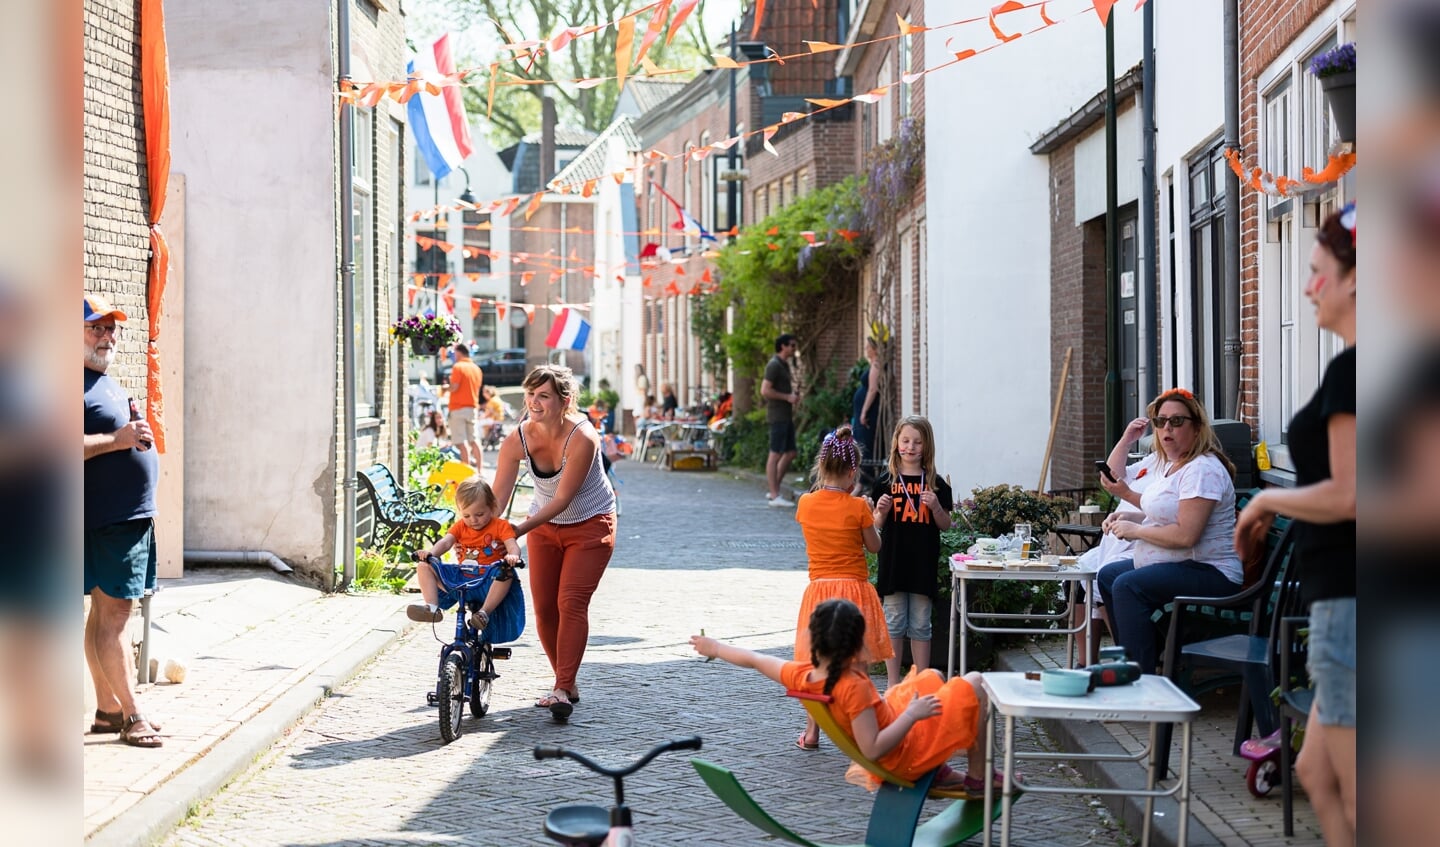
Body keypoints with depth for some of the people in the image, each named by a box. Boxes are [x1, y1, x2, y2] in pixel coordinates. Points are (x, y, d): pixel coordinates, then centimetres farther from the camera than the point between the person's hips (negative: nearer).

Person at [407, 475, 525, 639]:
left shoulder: (501, 526, 1)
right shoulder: (460, 527, 12)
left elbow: (513, 546, -13)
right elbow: (445, 542, -3)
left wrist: (512, 556, -39)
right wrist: (430, 552, -25)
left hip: (489, 578, -4)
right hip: (460, 576, 5)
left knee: (506, 574, -39)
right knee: (424, 567, -9)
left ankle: (484, 612, -38)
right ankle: (432, 608, -24)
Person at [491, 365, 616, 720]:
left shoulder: (582, 438, -30)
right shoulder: (518, 439, -17)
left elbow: (562, 499, -29)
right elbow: (496, 497, -18)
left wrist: (517, 531, -36)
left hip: (590, 525, -5)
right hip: (544, 525, 5)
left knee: (571, 602, -17)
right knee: (543, 607, 4)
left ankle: (563, 690, -18)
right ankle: (565, 683, 19)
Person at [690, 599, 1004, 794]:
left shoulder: (799, 675, -15)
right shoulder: (852, 688, -36)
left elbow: (754, 659, 1)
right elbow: (873, 750, -35)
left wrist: (712, 646, 17)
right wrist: (912, 714, -30)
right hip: (906, 755, -8)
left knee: (932, 676, 28)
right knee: (974, 683, 0)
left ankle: (941, 774, 32)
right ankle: (978, 777, 15)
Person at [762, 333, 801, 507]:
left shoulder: (784, 365, 18)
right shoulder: (774, 365, -12)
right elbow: (765, 390, -19)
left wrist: (793, 396, 10)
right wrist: (788, 397, -17)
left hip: (786, 416, 10)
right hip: (777, 416, -10)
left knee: (790, 453, 11)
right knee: (775, 454, -6)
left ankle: (773, 491, 18)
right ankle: (775, 496, -5)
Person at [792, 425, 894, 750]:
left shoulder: (806, 502, -2)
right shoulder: (858, 507, -10)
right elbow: (874, 546, 0)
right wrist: (875, 518, 15)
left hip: (819, 589, 3)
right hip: (855, 589, -3)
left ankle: (811, 732, 14)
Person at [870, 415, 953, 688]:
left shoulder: (935, 483, 2)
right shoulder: (886, 481, 1)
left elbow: (945, 526, 5)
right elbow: (877, 525, 4)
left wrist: (936, 507, -13)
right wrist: (881, 511, -16)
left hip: (923, 564, 0)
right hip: (893, 562, 0)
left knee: (921, 625, 8)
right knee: (894, 623, 5)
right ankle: (893, 684, 14)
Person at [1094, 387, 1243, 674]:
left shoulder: (1202, 470, -19)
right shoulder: (1171, 465, 15)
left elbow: (1185, 535, -27)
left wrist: (1135, 530, -14)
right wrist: (1131, 516, 12)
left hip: (1210, 573, -11)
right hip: (1178, 565, 11)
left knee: (1128, 586, -28)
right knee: (1107, 575, 17)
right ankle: (1130, 657, 21)